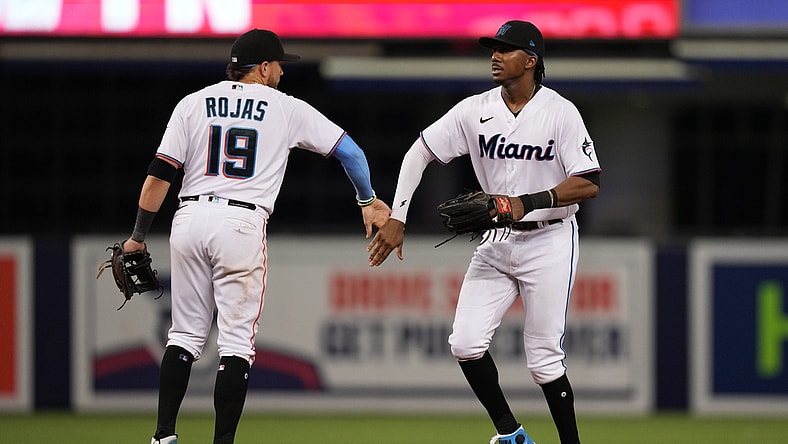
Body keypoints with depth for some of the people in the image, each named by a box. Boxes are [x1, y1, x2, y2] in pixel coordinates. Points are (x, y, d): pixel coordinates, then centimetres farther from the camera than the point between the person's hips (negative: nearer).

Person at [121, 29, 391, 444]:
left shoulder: (193, 104, 10)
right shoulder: (287, 109, 7)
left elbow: (160, 174, 3)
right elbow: (348, 149, 12)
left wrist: (138, 237, 9)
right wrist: (368, 200, 28)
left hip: (189, 219, 3)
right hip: (241, 223, -3)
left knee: (185, 334, 13)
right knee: (236, 340, 1)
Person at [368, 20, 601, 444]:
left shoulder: (560, 112, -13)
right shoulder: (475, 110, -2)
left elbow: (589, 184, -17)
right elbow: (419, 153, 3)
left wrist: (527, 203, -28)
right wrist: (396, 218, -6)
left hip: (548, 240, -5)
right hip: (496, 242, 5)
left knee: (544, 358, -6)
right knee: (466, 343, -6)